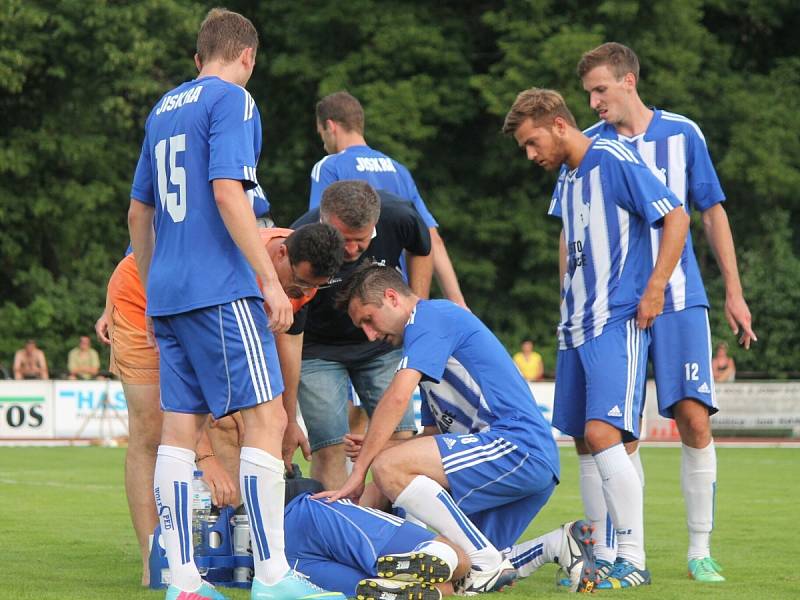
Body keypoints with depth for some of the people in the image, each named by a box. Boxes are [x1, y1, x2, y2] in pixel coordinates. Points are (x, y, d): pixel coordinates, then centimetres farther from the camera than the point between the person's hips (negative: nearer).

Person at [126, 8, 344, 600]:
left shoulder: (165, 108, 18)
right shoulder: (232, 100, -5)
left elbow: (138, 211, 23)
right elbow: (227, 192, -16)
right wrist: (271, 279, -16)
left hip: (166, 290, 8)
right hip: (221, 286, -8)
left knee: (180, 428, 5)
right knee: (267, 418, -7)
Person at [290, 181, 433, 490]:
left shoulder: (399, 217, -24)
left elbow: (421, 250, 4)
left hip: (383, 345, 3)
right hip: (318, 348, -3)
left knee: (401, 440, -6)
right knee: (329, 450, -14)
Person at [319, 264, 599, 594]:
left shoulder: (430, 315, -3)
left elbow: (397, 397, -16)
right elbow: (434, 433, 28)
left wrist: (358, 473, -14)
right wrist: (373, 449, 10)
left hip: (518, 444, -10)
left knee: (388, 466, -21)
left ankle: (488, 565, -17)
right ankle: (560, 545, 7)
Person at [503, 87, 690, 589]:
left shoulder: (614, 161, -10)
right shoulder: (567, 179, 15)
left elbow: (676, 218, -13)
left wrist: (653, 290, -16)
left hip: (618, 324, -9)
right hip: (577, 329, 9)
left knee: (602, 434, -18)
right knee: (584, 441, 8)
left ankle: (634, 561, -15)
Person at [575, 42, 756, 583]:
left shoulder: (682, 134, 3)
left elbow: (712, 213, 9)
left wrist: (734, 292, 7)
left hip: (680, 300, 0)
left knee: (695, 419, -8)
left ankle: (700, 549, 2)